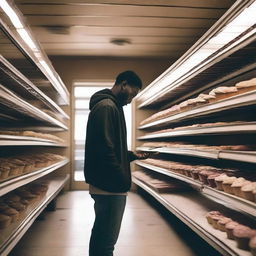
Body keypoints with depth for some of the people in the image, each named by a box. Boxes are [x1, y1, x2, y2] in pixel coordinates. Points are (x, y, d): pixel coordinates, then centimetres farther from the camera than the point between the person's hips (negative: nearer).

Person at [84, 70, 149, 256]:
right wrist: (123, 181, -18)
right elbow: (105, 149, -23)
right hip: (112, 187, -11)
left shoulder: (107, 106, 18)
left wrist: (132, 155, 15)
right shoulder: (107, 106, -14)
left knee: (100, 236, 19)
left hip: (103, 185, 11)